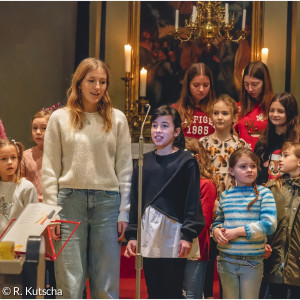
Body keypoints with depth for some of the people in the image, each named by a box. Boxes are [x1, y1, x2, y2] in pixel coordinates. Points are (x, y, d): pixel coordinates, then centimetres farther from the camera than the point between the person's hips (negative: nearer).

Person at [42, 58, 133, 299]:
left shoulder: (117, 119, 8)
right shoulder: (60, 118, 6)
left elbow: (125, 169, 7)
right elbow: (50, 170, 4)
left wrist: (124, 212, 2)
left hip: (107, 201, 1)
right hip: (70, 200, -1)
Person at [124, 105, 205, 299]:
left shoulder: (187, 161, -2)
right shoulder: (144, 162, 12)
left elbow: (193, 201, -5)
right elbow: (135, 201, 14)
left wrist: (188, 236, -11)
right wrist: (132, 235, 9)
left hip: (174, 233, -5)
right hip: (149, 234, 5)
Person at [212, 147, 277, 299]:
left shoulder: (264, 193, -3)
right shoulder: (225, 195, 7)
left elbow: (269, 224, -13)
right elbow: (218, 221, 17)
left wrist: (237, 231, -16)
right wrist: (217, 231, -8)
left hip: (252, 262, -3)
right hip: (226, 260, 3)